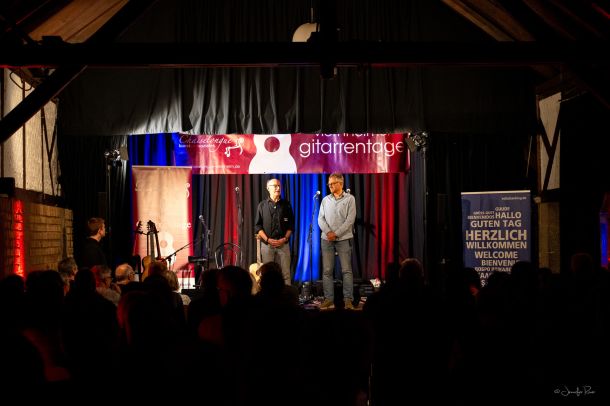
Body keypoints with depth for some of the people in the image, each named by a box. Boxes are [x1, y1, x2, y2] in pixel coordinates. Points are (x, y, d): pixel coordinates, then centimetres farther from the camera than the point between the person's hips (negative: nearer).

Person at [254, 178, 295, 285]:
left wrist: (285, 239, -6)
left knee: (285, 274, -4)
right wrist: (268, 239, -8)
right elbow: (257, 226, 4)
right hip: (267, 244, 0)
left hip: (283, 244, 0)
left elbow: (291, 225, 9)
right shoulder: (262, 205, 7)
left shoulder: (286, 204, 9)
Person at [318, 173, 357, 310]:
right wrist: (328, 232, -11)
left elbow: (350, 220, -7)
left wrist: (336, 233, -12)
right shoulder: (325, 200, 12)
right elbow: (320, 218, 6)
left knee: (346, 270, -5)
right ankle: (329, 299, 6)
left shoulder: (349, 199, 1)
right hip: (327, 239, 4)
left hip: (343, 238, -3)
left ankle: (348, 300, -3)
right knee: (327, 271, 2)